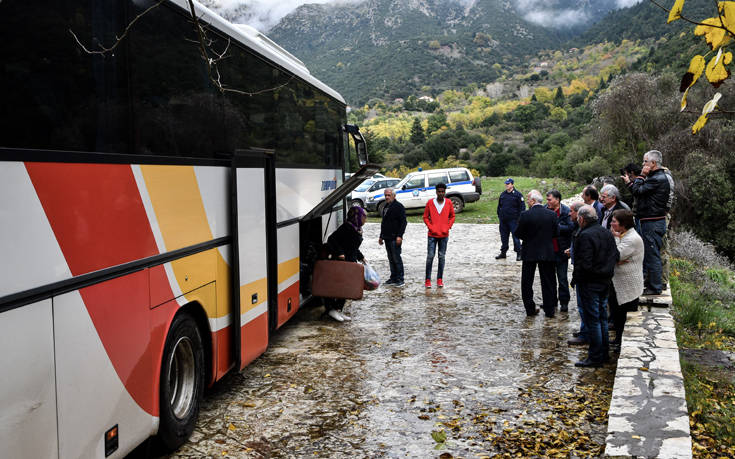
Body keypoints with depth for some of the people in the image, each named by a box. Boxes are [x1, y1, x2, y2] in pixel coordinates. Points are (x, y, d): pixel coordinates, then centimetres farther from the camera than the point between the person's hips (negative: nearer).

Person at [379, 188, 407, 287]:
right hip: (387, 238, 8)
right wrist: (381, 236, 25)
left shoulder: (399, 207, -7)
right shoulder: (386, 207, 19)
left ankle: (400, 279, -2)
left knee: (397, 258, -7)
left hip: (394, 238, -8)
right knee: (391, 259, 10)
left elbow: (403, 222, -13)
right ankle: (393, 278, 16)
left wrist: (399, 236, -20)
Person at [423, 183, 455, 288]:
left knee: (441, 257, 7)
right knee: (430, 257, -4)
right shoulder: (430, 203, -2)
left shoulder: (448, 203, 2)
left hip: (444, 235, 1)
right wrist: (430, 227, -6)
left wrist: (448, 227, -1)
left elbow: (452, 216, 11)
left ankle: (440, 279, 15)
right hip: (432, 235, -1)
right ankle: (428, 279, 2)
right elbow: (425, 217, 5)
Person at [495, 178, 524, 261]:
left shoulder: (517, 194, -4)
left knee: (515, 236, -4)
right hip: (503, 220, 6)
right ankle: (503, 252, 22)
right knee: (503, 236, 11)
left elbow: (521, 207, -5)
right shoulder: (502, 194, 12)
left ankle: (518, 253, 2)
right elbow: (499, 206, 21)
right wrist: (499, 216, 14)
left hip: (513, 220, -5)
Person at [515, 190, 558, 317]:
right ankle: (549, 310, 16)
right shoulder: (552, 214, -6)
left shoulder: (525, 215, -15)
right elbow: (556, 233, 1)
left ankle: (530, 309, 15)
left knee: (527, 282, 12)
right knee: (548, 282, 12)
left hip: (529, 253, -2)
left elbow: (518, 233, -8)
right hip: (547, 253, 2)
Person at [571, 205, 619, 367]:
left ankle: (595, 357, 6)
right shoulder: (607, 233, 8)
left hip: (589, 283, -8)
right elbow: (616, 256, 11)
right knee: (602, 318, 17)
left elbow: (585, 264, -24)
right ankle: (605, 352, 26)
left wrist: (575, 279, -11)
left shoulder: (585, 235, -20)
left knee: (592, 320, -1)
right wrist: (606, 272, 15)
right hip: (605, 281, 9)